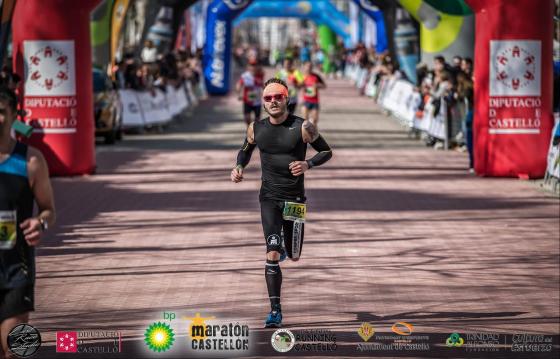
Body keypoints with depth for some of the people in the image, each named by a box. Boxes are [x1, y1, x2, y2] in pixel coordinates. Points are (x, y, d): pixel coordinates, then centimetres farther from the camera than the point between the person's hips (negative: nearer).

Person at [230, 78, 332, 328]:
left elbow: (327, 152, 1)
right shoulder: (256, 129, 0)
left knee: (293, 256, 10)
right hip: (269, 197, 0)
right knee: (272, 255, -14)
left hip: (294, 198, 0)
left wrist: (309, 164, -18)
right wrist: (239, 167, -2)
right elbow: (245, 151, 19)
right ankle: (275, 311, -6)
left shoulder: (302, 128, -9)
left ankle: (284, 248, 50)